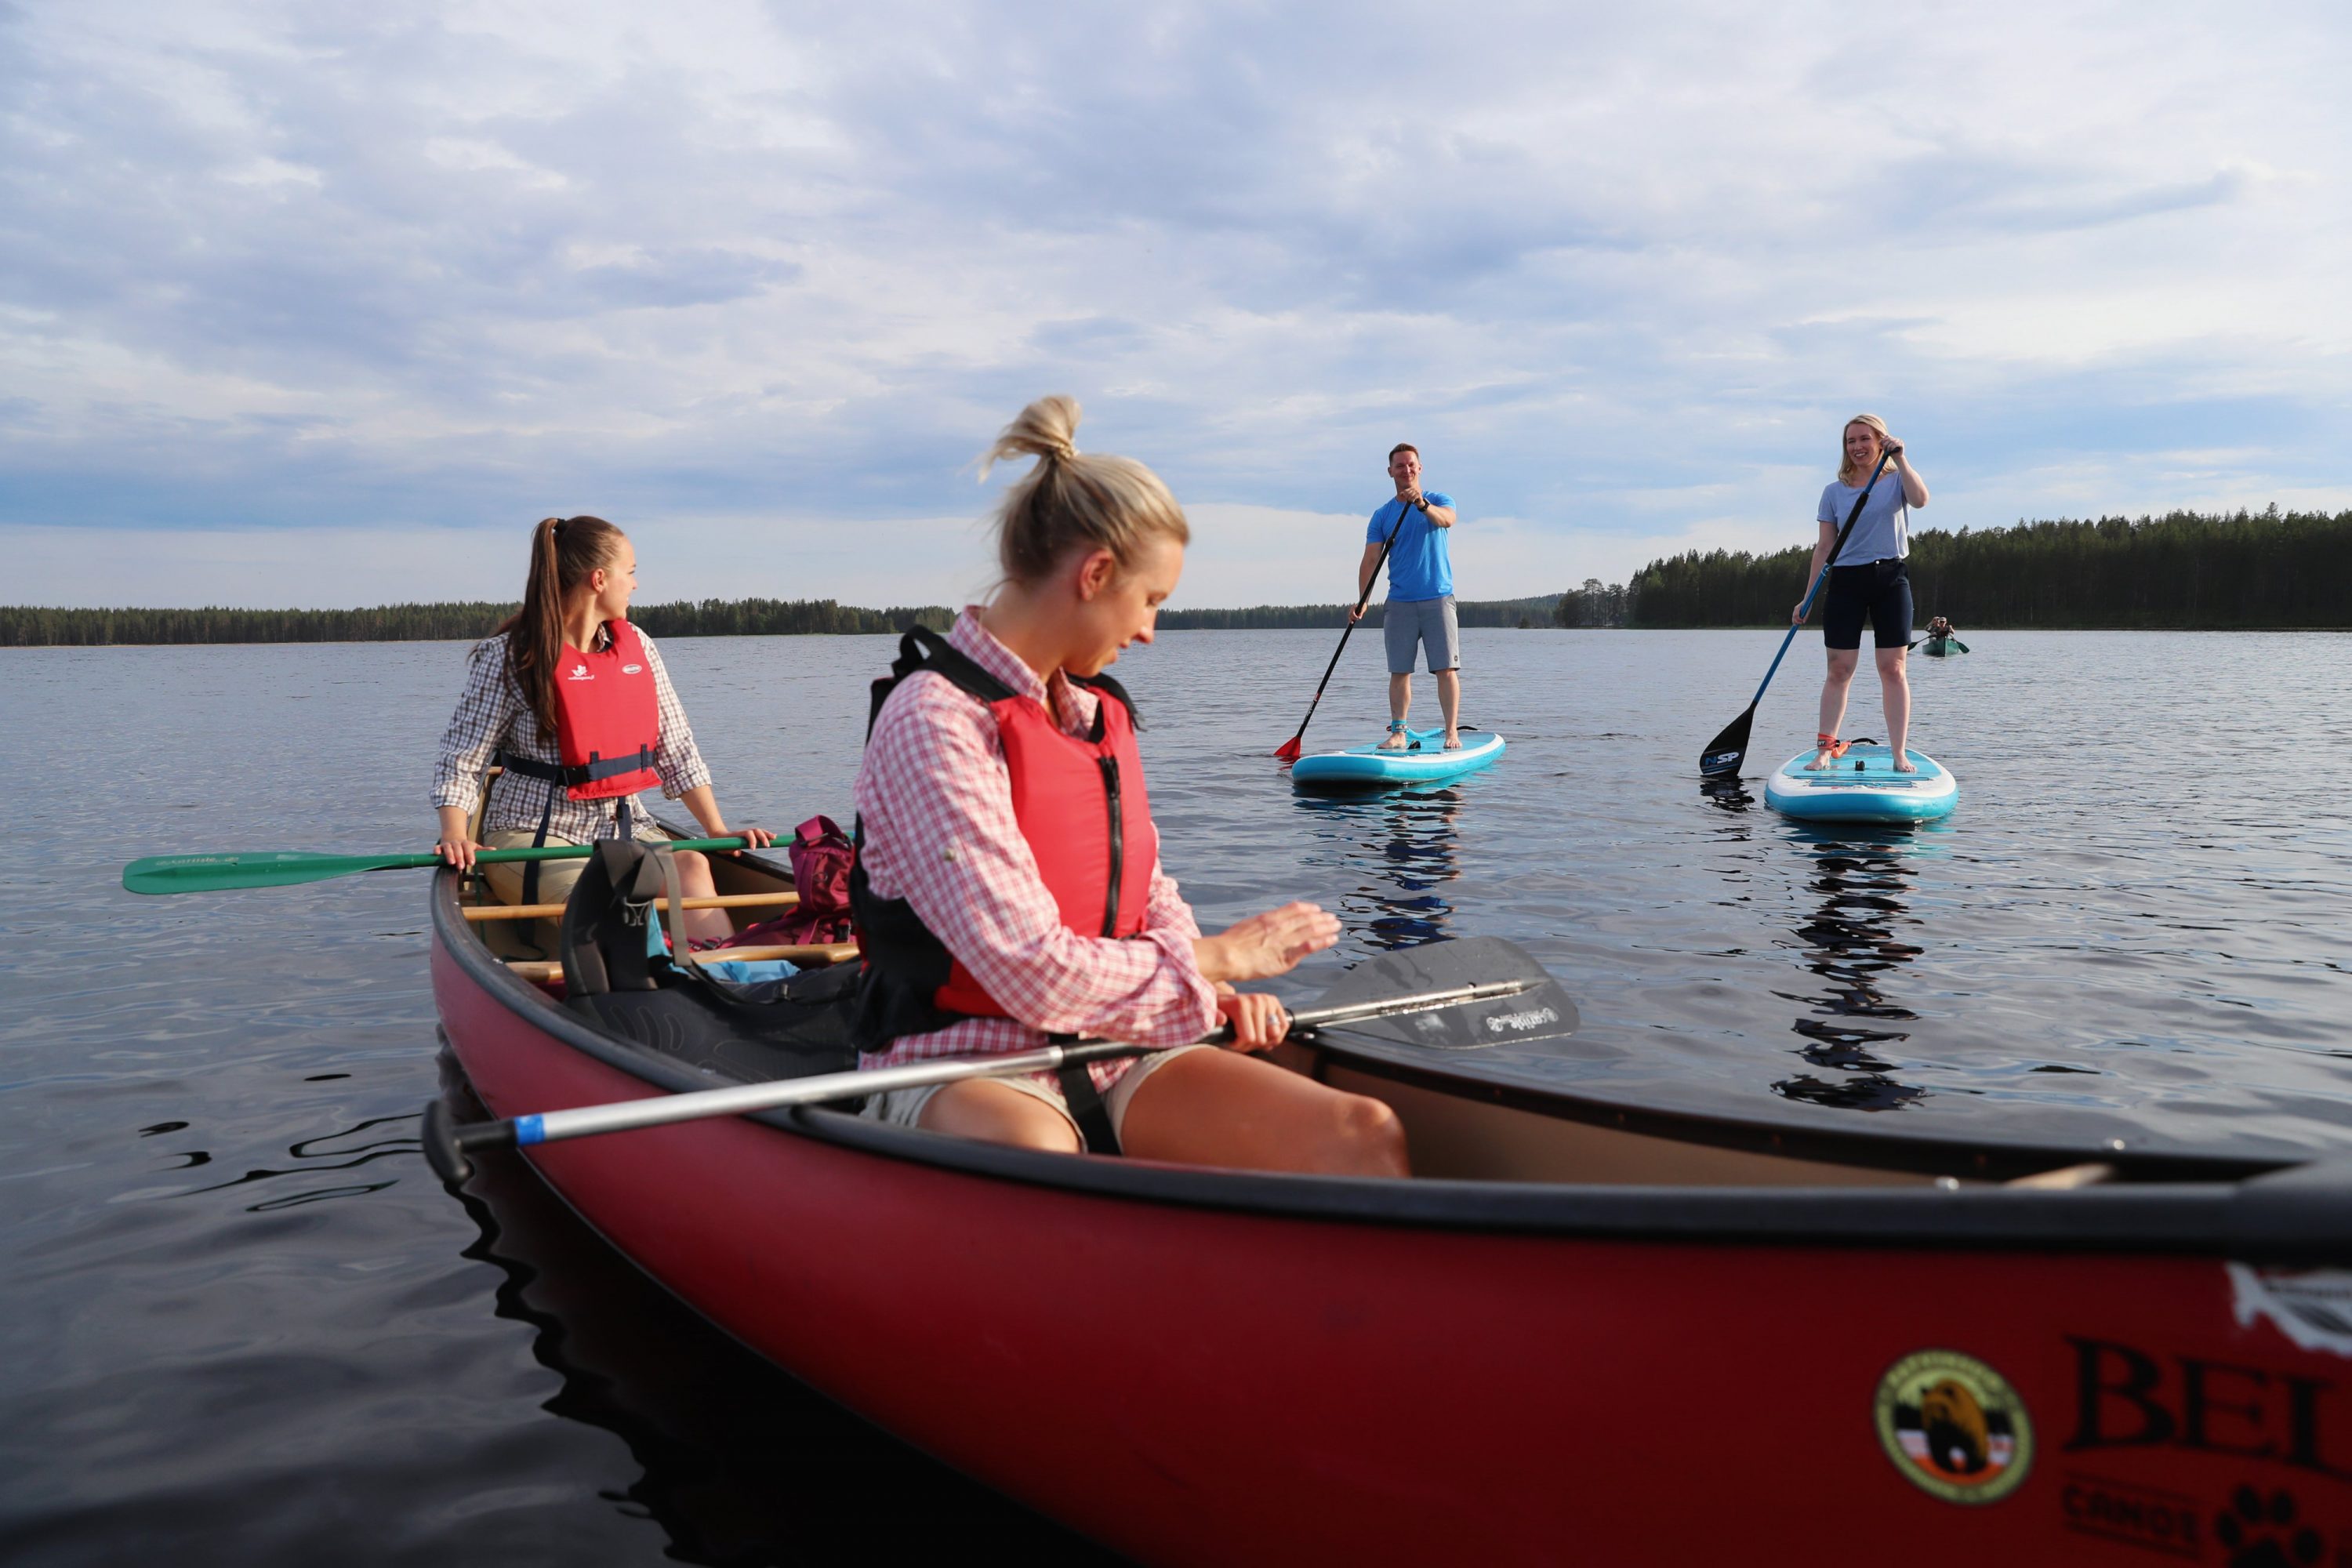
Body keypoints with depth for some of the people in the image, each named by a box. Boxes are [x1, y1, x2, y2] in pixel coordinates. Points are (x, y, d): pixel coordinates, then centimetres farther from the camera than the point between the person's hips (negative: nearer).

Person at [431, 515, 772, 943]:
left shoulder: (638, 646, 10)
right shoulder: (509, 658, -5)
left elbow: (676, 752, 11)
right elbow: (460, 762, -5)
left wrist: (719, 830, 2)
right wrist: (455, 836, -23)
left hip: (624, 828, 4)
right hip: (535, 835, -4)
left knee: (690, 866, -26)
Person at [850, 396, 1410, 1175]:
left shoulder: (1099, 710, 13)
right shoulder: (935, 719, -15)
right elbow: (1031, 973, -22)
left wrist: (1217, 989, 0)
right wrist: (1215, 957, -8)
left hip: (1107, 1052, 8)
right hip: (959, 1062, -7)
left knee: (1367, 1136, -14)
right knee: (1034, 1160, -45)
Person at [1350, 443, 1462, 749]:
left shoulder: (1439, 500, 5)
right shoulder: (1382, 515, 10)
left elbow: (1447, 520, -20)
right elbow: (1370, 560, 3)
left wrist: (1422, 504, -40)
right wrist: (1362, 601, -10)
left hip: (1438, 599, -2)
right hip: (1399, 603, 2)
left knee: (1446, 669, -6)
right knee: (1399, 671, 2)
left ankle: (1452, 732, -4)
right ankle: (1398, 732, 7)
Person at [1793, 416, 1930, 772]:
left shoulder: (1896, 481, 4)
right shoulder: (1834, 492, 8)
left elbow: (1920, 499, -19)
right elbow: (1825, 546, 8)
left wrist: (1900, 460, -20)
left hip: (1890, 579, -1)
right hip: (1846, 582, 1)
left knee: (1893, 669, -3)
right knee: (1840, 669, -2)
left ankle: (1900, 754, 0)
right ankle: (1826, 749, 2)